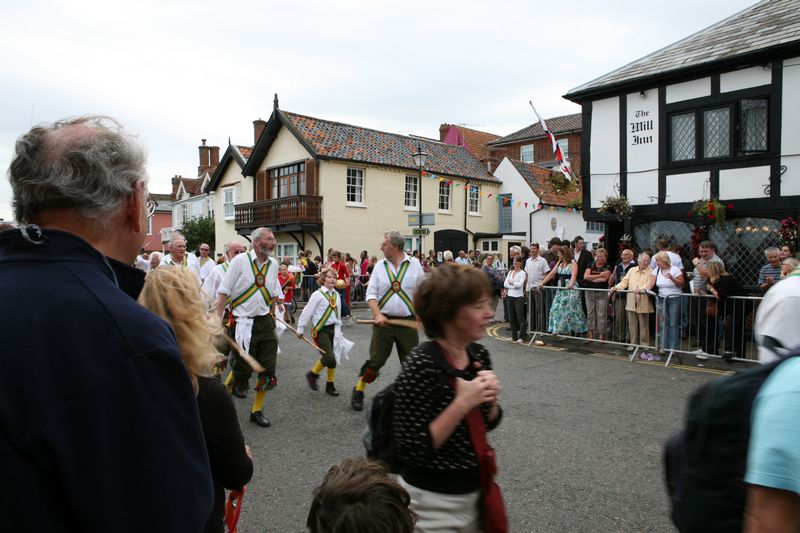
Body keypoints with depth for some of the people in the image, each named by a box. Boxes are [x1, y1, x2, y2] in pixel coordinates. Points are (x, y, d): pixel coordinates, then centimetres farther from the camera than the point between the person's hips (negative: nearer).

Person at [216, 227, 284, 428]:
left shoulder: (273, 264, 6)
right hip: (245, 322, -5)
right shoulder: (240, 260, -8)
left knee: (268, 370, 4)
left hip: (265, 321, 5)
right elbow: (224, 293, -6)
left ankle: (257, 411, 22)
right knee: (243, 369, 0)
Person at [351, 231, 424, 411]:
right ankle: (358, 392, 22)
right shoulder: (380, 265, 3)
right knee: (375, 360, 2)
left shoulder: (414, 264, 1)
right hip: (383, 321, 0)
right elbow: (371, 294, 0)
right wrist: (377, 315, -14)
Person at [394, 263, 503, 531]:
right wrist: (462, 403, -29)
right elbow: (410, 452, -24)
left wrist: (491, 399, -13)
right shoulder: (422, 365, -25)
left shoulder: (479, 354, -5)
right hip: (432, 503, -6)